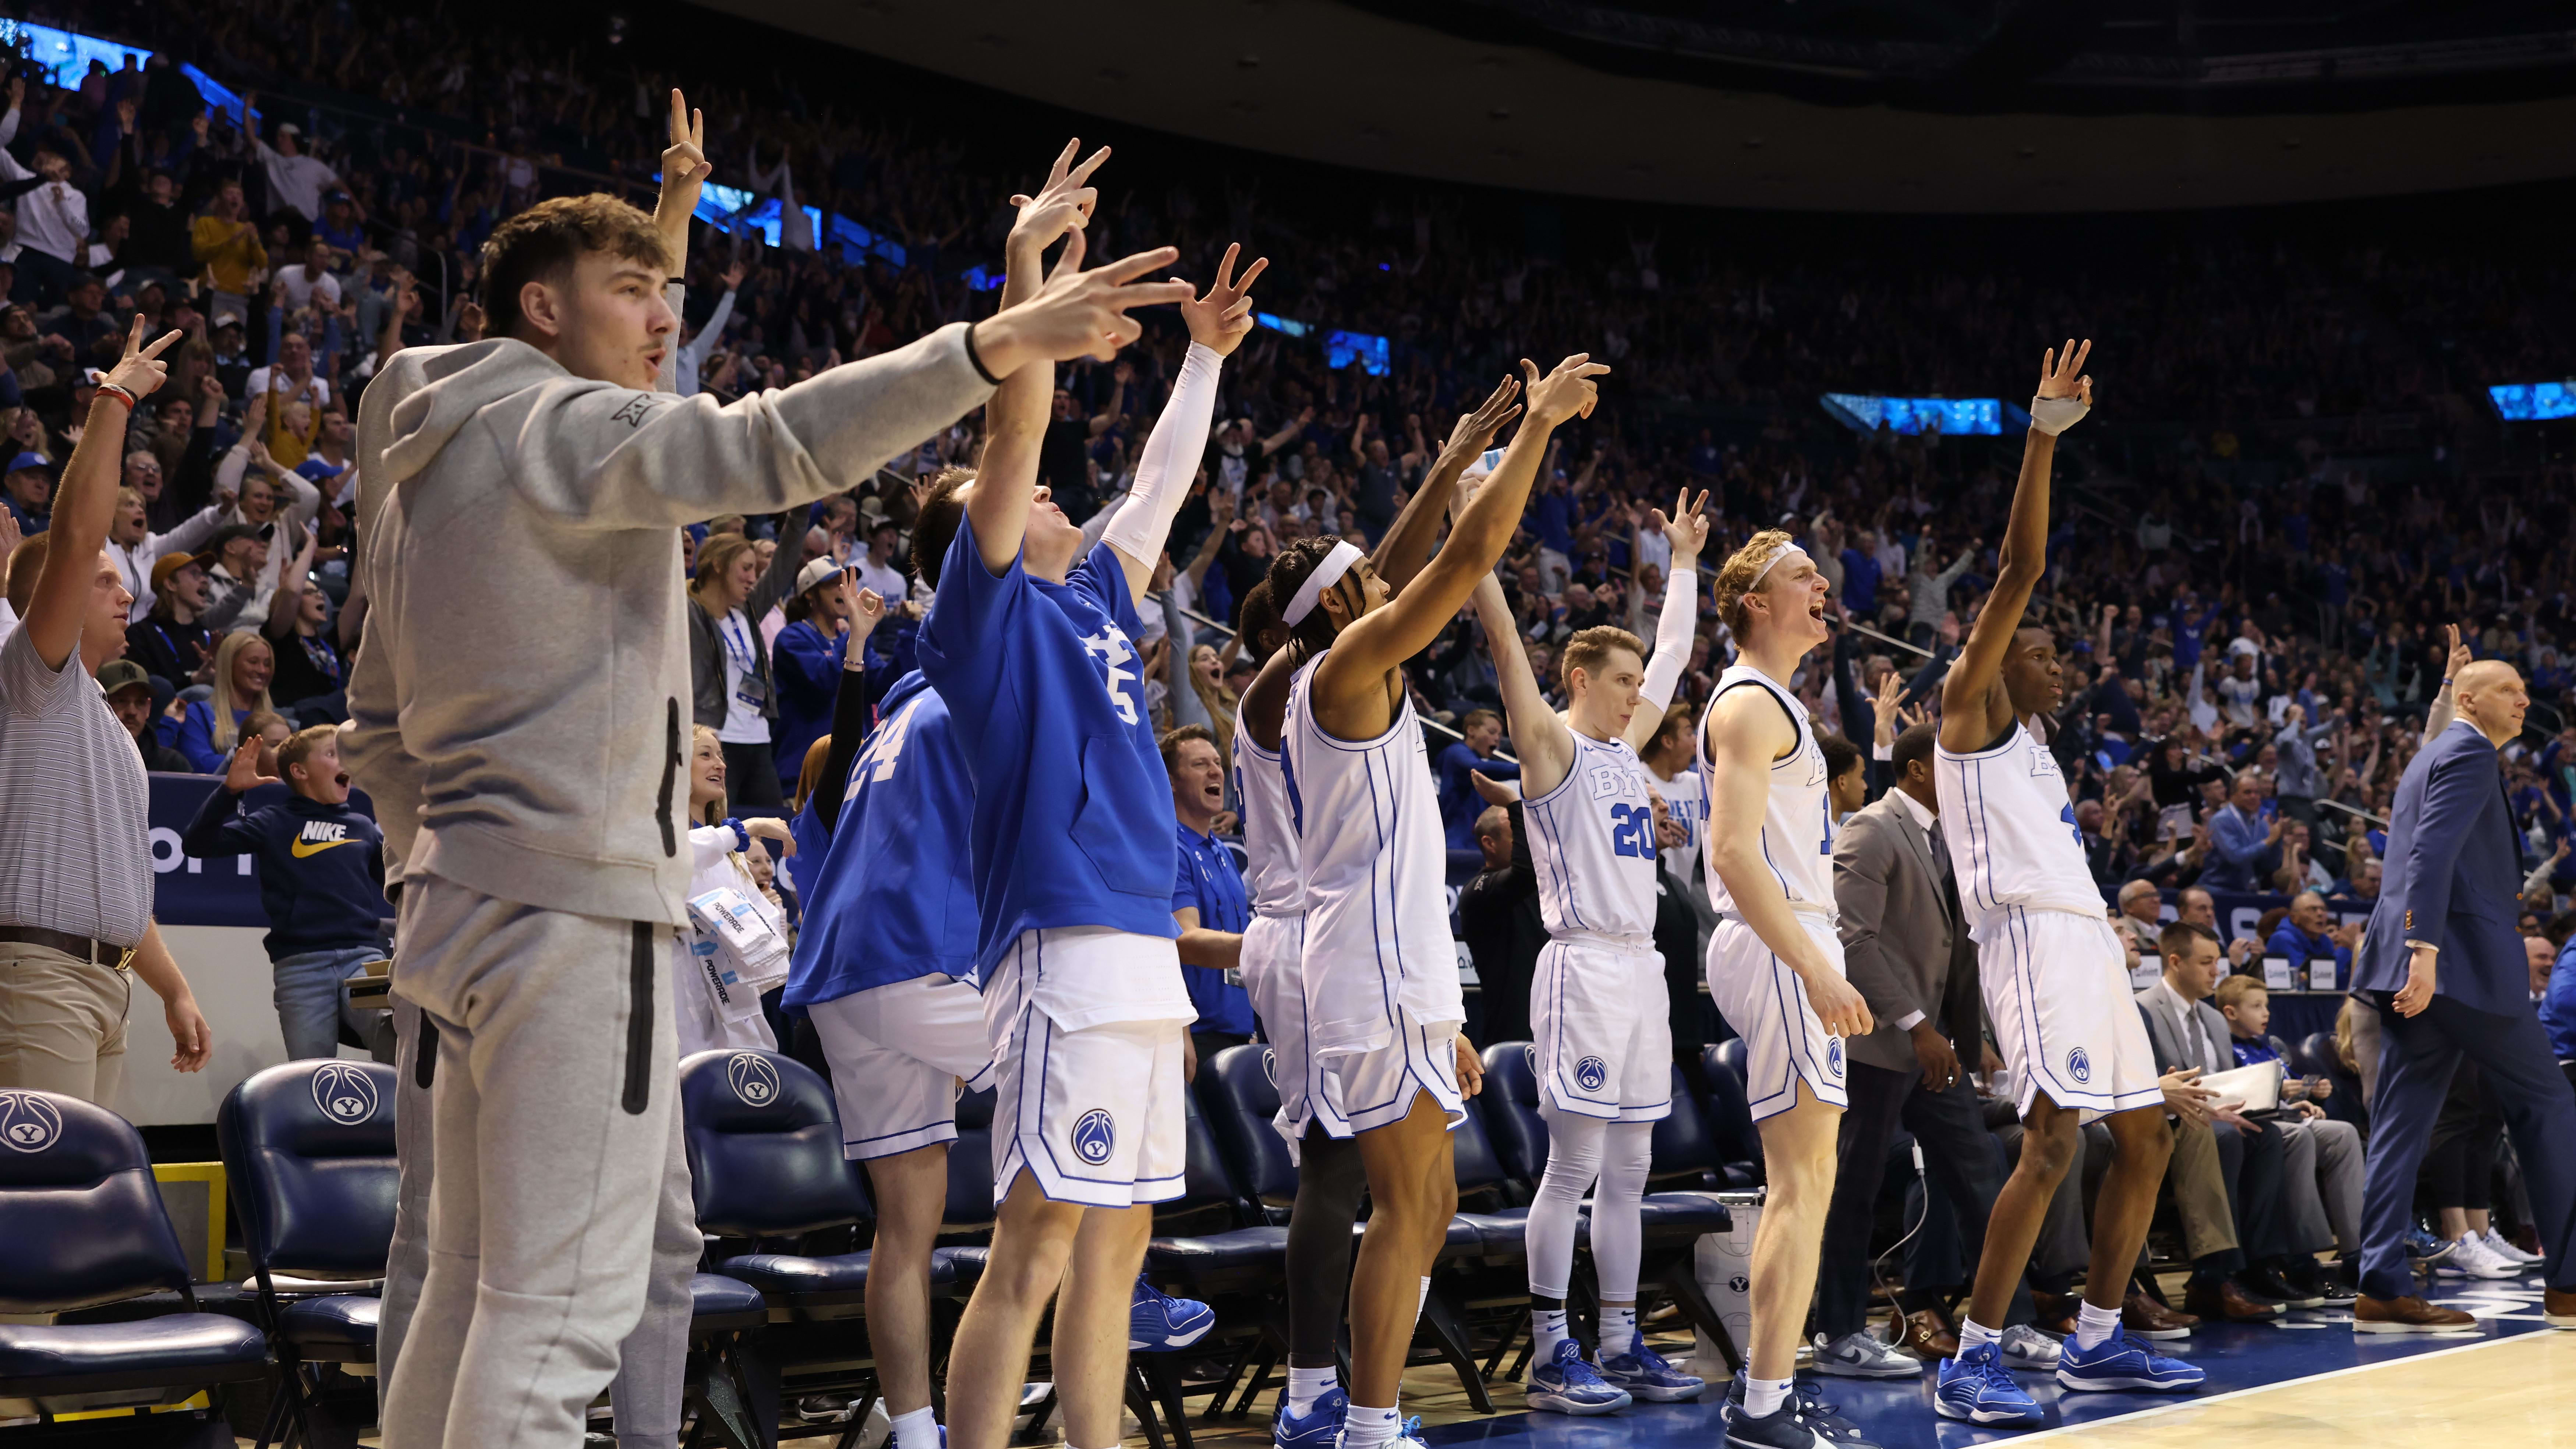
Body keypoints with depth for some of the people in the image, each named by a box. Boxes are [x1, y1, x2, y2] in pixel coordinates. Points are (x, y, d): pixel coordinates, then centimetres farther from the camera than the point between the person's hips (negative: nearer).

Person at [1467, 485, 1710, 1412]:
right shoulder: (1551, 746, -4)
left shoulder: (1625, 746, 17)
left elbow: (1673, 651, 29)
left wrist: (1684, 557, 33)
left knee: (1628, 1169, 9)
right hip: (1585, 965, -8)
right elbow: (1505, 643, -15)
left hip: (1641, 968, 8)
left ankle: (1621, 1344, 15)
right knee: (1574, 1167, -6)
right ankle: (1551, 1353, -2)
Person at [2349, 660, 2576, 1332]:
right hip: (2465, 962, -10)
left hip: (2416, 970, 10)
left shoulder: (2432, 756, 25)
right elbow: (2433, 853, -19)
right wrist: (2426, 949, -27)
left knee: (2402, 1124, 3)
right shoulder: (2470, 754, -6)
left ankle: (2383, 1289, -1)